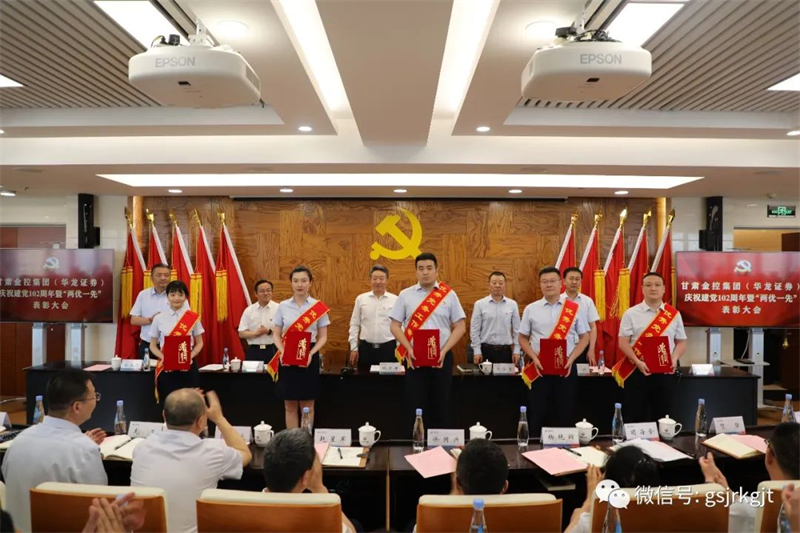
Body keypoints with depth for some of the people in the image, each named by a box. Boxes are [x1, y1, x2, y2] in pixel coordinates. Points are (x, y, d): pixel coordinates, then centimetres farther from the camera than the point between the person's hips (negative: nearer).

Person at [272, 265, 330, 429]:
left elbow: (323, 337, 0)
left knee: (307, 405, 7)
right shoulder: (283, 306, 3)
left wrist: (311, 353, -16)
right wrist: (282, 351, -13)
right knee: (290, 405, 7)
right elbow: (276, 334, 5)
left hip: (309, 357, -1)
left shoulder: (318, 306, -1)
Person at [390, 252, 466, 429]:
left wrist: (444, 351, -9)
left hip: (441, 358, 0)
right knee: (415, 406, 4)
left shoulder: (449, 295, 3)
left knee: (441, 405, 7)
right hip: (414, 358, 0)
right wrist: (409, 349, -10)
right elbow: (395, 326, 3)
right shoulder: (405, 295, 3)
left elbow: (460, 327, 2)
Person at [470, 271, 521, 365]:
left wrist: (516, 351, 3)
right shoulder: (480, 304, -2)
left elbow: (516, 330, 7)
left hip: (505, 350, 2)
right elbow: (474, 330, -1)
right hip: (486, 350, -1)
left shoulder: (512, 304, 3)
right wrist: (477, 351, -5)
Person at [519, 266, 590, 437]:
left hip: (566, 367, 0)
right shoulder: (531, 309, 3)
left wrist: (571, 359, -7)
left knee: (564, 414, 8)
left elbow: (584, 337, 6)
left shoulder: (574, 308, 3)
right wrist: (534, 359, -8)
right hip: (540, 368, 0)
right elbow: (523, 338, 7)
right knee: (538, 415, 4)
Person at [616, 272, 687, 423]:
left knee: (663, 416, 11)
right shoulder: (631, 313, 0)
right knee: (635, 417, 3)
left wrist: (674, 359, -9)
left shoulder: (674, 314, 7)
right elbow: (623, 343, -3)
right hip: (637, 372, -2)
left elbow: (681, 342, 10)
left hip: (665, 372, 2)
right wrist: (637, 362, -17)